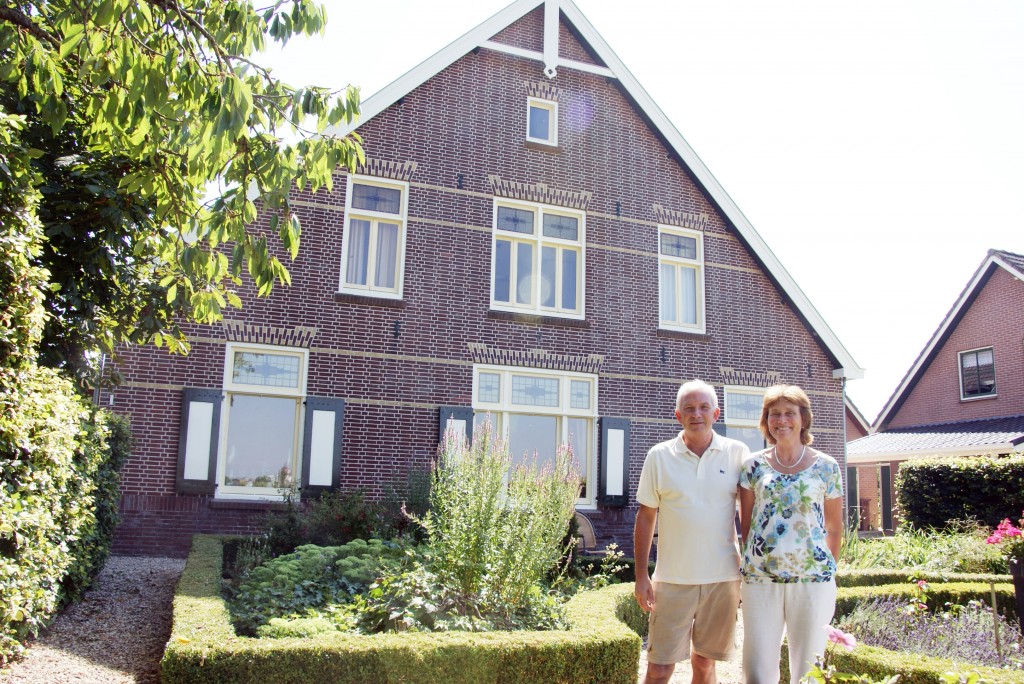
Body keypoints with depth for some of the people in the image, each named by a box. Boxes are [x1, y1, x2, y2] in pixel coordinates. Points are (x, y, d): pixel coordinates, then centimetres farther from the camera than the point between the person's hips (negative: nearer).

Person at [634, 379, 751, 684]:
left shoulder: (737, 453, 0)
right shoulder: (659, 456, -1)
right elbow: (646, 516, 3)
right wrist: (641, 576, 0)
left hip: (723, 579, 1)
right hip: (673, 579, -1)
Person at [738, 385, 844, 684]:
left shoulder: (826, 466, 3)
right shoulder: (754, 465, 4)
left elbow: (834, 527, 10)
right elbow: (746, 523, 9)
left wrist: (827, 570, 10)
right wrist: (752, 560, 6)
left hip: (813, 580, 0)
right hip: (760, 579, 0)